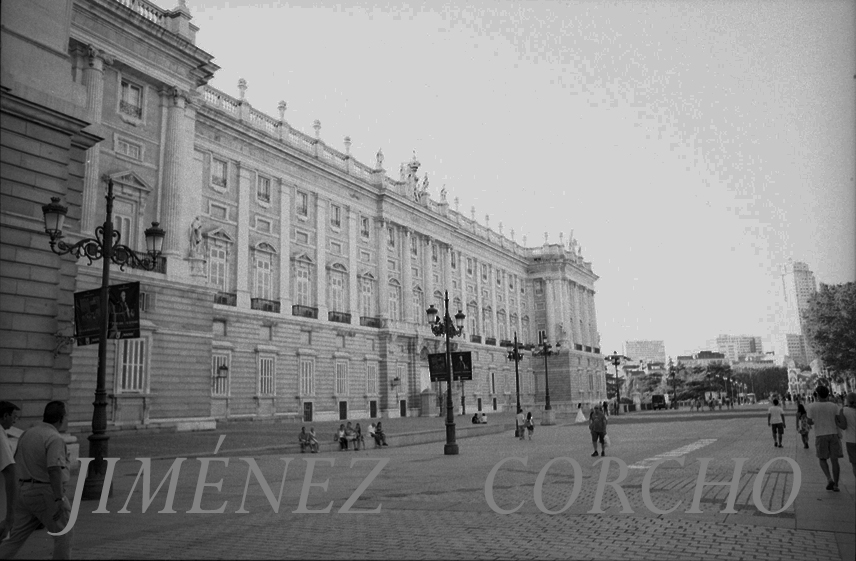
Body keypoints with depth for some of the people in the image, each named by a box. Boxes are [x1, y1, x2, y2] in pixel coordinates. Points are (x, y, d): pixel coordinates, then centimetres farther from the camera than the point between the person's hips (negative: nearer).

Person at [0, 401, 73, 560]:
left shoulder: (27, 433, 9)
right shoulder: (54, 439, -18)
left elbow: (17, 461, 18)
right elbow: (54, 470, -27)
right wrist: (59, 500, -28)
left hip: (25, 491, 8)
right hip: (46, 494, -8)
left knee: (16, 537, 11)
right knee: (64, 535, 6)